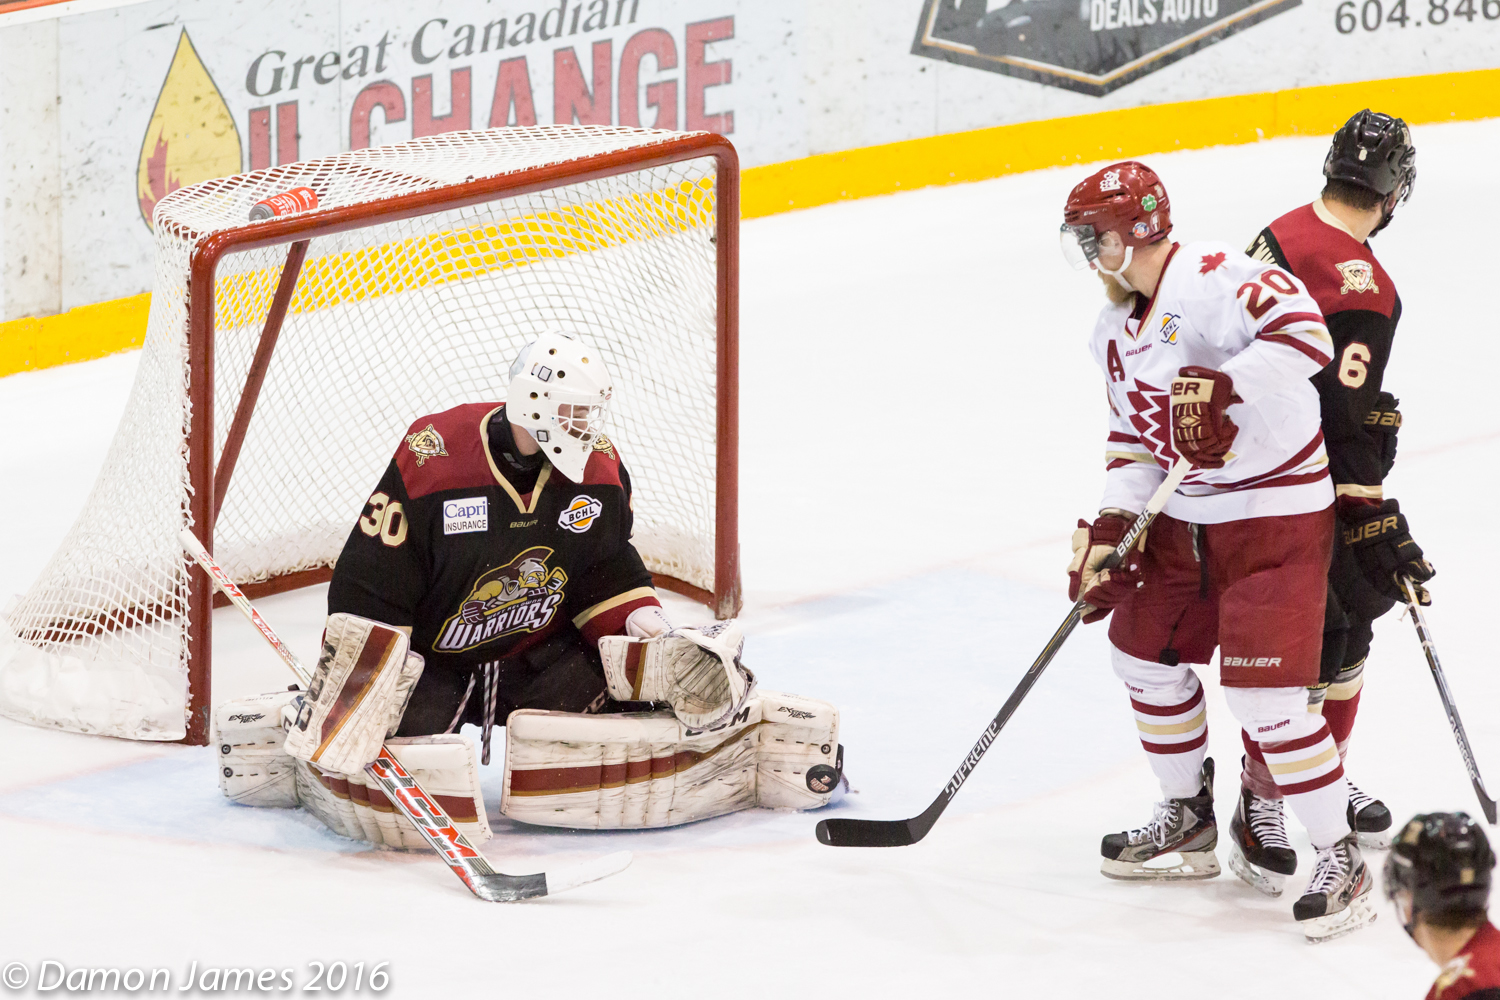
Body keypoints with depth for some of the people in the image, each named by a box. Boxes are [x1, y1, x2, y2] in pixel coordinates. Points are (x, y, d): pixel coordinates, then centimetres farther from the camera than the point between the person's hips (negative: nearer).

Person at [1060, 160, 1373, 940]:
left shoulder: (1219, 281, -22)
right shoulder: (1117, 330, 9)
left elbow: (1305, 334, -37)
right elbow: (1133, 436, 13)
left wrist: (1223, 388, -46)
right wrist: (1113, 525, -1)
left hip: (1277, 513, -10)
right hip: (1186, 519, 10)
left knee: (1263, 691, -15)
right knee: (1146, 652, 17)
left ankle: (1341, 863, -5)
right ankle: (1188, 820, 36)